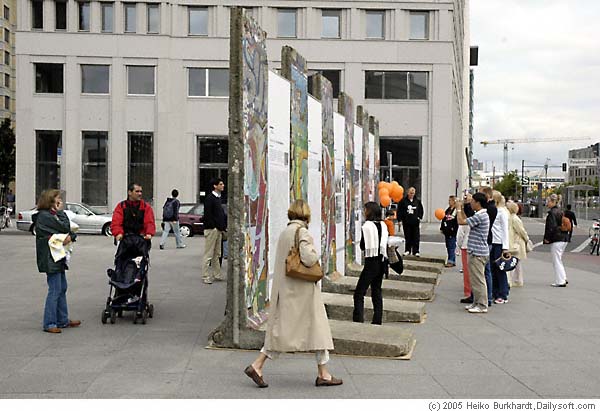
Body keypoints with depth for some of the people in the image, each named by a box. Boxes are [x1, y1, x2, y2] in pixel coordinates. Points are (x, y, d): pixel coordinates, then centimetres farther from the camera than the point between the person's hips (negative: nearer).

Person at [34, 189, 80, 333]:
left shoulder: (51, 214, 17)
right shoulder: (44, 216, -13)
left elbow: (69, 230, 11)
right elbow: (64, 227, -17)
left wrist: (71, 236, -11)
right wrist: (61, 211, -6)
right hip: (50, 258, -10)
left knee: (62, 289, 13)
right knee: (55, 290, -8)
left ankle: (62, 320, 21)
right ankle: (49, 324, -2)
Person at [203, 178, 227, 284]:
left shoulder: (218, 198, 16)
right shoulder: (209, 198, -12)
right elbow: (208, 216, -16)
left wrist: (224, 226, 7)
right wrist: (219, 227, -16)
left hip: (218, 230, 9)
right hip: (211, 229, -9)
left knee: (216, 254, 14)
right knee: (209, 255, -4)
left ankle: (217, 275, 20)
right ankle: (206, 276, 1)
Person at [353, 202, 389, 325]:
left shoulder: (367, 226, -11)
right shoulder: (383, 225, 6)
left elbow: (362, 246, -5)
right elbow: (385, 244, 9)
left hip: (371, 262, -7)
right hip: (382, 262, 7)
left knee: (359, 293, -5)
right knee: (377, 292, 15)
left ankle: (358, 321, -13)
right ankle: (377, 321, 15)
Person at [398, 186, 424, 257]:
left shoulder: (418, 201, 6)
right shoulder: (403, 201, 0)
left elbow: (421, 210, 17)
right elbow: (399, 211, 2)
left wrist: (420, 217, 6)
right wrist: (400, 219, -3)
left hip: (415, 222, 1)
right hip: (406, 222, -1)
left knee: (416, 238, -1)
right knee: (407, 237, 6)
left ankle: (416, 251, 5)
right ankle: (407, 250, 17)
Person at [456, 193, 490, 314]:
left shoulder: (480, 216, -18)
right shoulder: (480, 215, 15)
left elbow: (461, 221, -18)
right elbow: (467, 221, 23)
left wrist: (458, 209, -3)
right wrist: (461, 209, 20)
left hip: (478, 253, -10)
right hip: (476, 252, 10)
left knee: (478, 279, -6)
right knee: (475, 279, 16)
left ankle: (482, 306, -2)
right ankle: (476, 302, 23)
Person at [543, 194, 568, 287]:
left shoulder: (552, 213, -14)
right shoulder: (560, 212, 14)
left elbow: (552, 227, -21)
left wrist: (547, 238, -13)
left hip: (556, 240, -9)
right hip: (564, 239, 9)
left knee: (557, 261, -3)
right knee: (559, 260, 19)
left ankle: (560, 281, -1)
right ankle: (563, 279, 21)